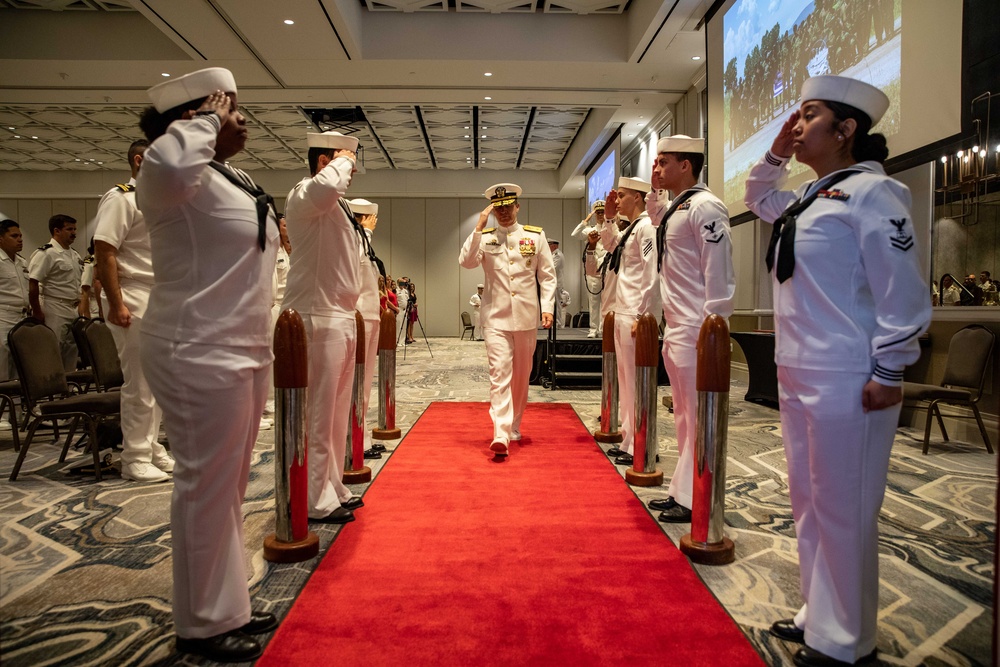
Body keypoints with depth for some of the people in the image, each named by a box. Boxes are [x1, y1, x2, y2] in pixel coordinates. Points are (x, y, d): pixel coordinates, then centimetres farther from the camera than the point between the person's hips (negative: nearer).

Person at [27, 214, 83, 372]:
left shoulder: (74, 254, 15)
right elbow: (33, 284, -16)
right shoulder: (46, 253, -11)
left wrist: (77, 298, 15)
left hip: (72, 310, 8)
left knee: (71, 352, 11)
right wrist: (37, 313, -17)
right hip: (54, 311, -8)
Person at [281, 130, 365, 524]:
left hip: (341, 319, 10)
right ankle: (316, 501, 7)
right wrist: (342, 160, -15)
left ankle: (332, 489, 27)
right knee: (317, 415, -3)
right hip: (317, 319, -10)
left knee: (336, 414, 15)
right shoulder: (304, 196, -10)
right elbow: (326, 184, -36)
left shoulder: (335, 206, 21)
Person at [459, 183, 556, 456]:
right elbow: (466, 261, -12)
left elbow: (547, 275, 6)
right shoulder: (484, 237, 5)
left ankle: (514, 427, 30)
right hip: (496, 317, -1)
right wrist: (479, 228, -14)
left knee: (521, 375, 12)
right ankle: (501, 435, -15)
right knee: (499, 374, -12)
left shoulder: (535, 236, 5)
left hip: (526, 317, 2)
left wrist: (548, 307, -4)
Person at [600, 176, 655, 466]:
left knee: (635, 379, -4)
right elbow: (610, 244, 35)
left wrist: (642, 316, -20)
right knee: (625, 377, 13)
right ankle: (628, 439, 23)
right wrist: (609, 218, 21)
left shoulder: (646, 226, -12)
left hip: (635, 315, -10)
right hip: (622, 313, 10)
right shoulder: (630, 228, 16)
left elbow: (651, 274, -19)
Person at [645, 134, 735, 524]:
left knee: (699, 416, -2)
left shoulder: (705, 206, -11)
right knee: (683, 415, 15)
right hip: (675, 328, 10)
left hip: (695, 330, -10)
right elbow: (658, 221, 42)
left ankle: (696, 501, 7)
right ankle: (682, 491, 25)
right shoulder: (674, 208, 15)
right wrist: (655, 191, 25)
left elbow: (719, 272, -17)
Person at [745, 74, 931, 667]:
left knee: (843, 513, 2)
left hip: (846, 382, -9)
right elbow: (757, 199, 37)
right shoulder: (808, 197, 15)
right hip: (797, 375, 9)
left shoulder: (870, 191, -10)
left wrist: (889, 372, -14)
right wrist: (776, 154, 21)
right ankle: (820, 616, 33)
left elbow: (903, 291, -14)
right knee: (809, 505, 17)